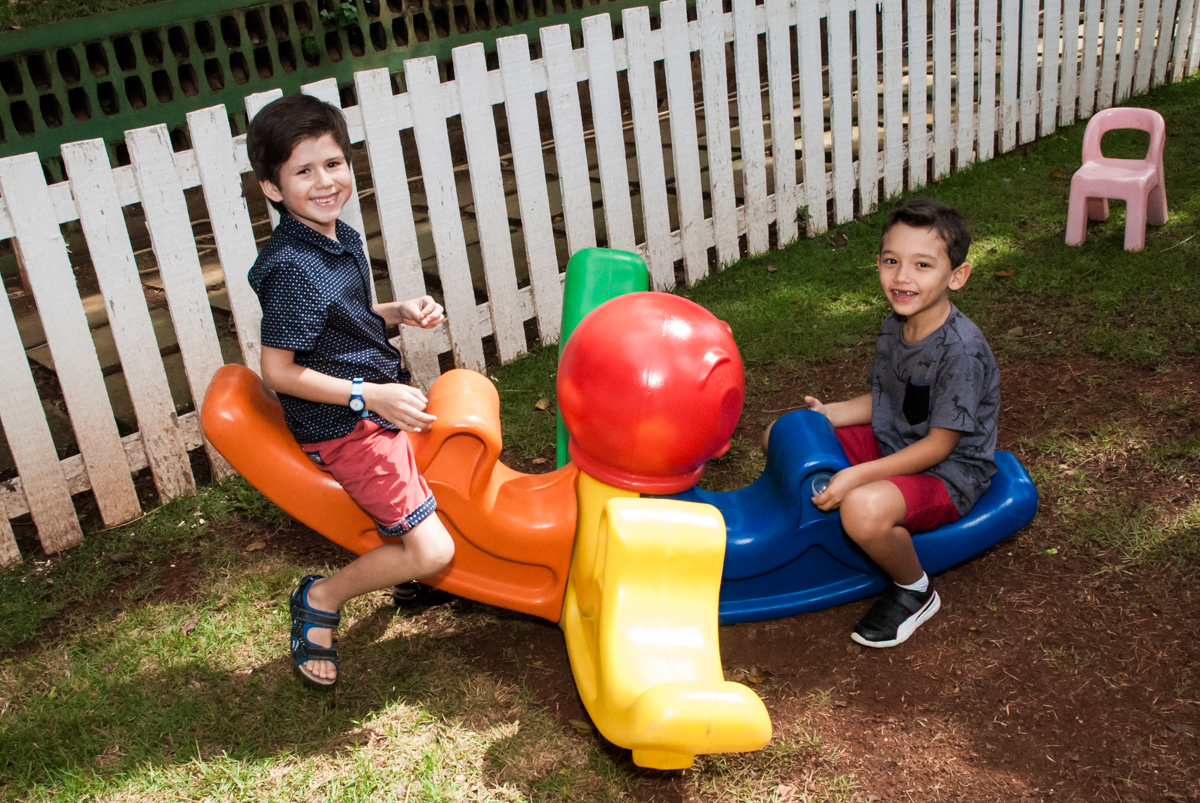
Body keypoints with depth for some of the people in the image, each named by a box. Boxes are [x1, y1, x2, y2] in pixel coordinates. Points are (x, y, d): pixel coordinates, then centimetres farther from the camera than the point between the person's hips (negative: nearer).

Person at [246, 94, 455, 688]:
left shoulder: (342, 239, 3)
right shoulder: (293, 268, -25)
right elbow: (278, 370, -23)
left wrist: (398, 312, 1)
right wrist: (370, 395, -24)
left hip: (381, 405, 10)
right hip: (343, 429, -10)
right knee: (433, 551, -12)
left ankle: (405, 570, 38)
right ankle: (320, 601, 9)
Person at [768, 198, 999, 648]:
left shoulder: (962, 351, -27)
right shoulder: (894, 327, -1)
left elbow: (939, 445, -24)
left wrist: (858, 476, -29)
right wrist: (829, 414, -4)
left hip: (949, 474, -8)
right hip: (891, 448, 8)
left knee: (864, 508, -39)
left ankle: (914, 591, -7)